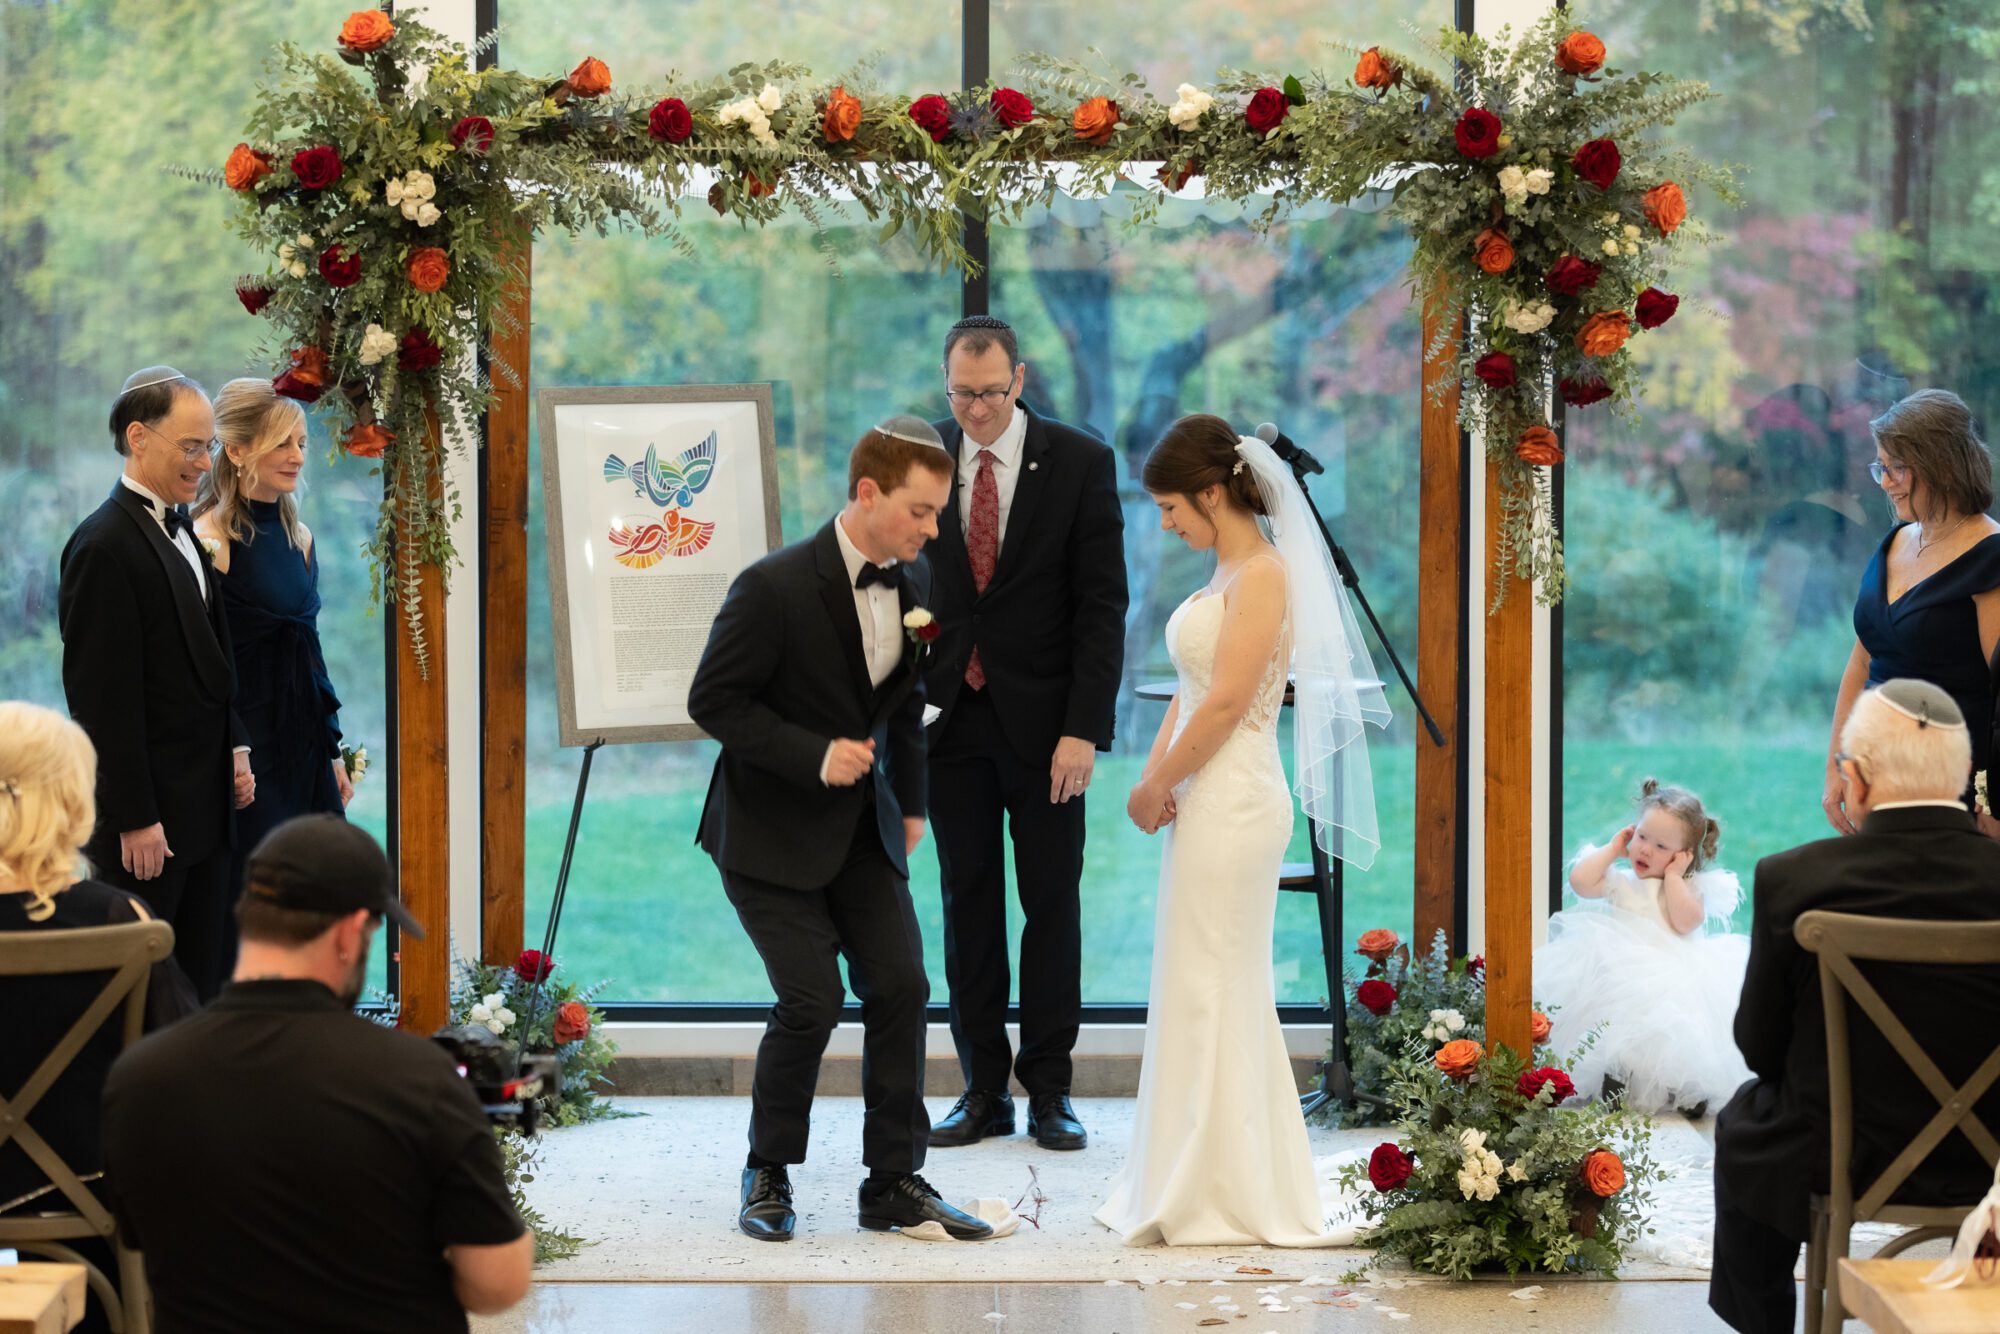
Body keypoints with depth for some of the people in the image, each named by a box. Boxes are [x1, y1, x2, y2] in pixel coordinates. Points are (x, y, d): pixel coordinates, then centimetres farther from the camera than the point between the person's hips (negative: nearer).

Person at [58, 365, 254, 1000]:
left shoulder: (182, 531, 13)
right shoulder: (105, 545, -16)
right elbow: (103, 697, -19)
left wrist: (234, 746, 12)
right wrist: (135, 820, -19)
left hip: (204, 802, 9)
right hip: (146, 810, -9)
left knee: (201, 985, 11)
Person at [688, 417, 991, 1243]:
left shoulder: (912, 584, 1)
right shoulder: (775, 587, -20)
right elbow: (712, 701, -17)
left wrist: (911, 804, 18)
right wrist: (813, 757, -24)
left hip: (862, 826, 6)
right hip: (771, 831, -6)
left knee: (900, 987, -4)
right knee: (811, 1001, -12)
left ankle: (896, 1183, 7)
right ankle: (768, 1176, 9)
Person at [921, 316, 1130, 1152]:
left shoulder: (1080, 463, -5)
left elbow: (1102, 605, -6)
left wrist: (1084, 729, -14)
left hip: (1043, 721, -2)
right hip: (952, 715, 2)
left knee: (1051, 903, 4)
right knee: (967, 903, 6)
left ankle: (1049, 1089, 12)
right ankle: (984, 1089, 14)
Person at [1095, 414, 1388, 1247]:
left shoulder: (1263, 573, -15)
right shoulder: (1228, 572, 13)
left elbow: (1227, 702, -19)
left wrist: (1156, 788, -11)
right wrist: (1157, 774, 0)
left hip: (1232, 803, -10)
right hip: (1205, 803, 10)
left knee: (1211, 993, -2)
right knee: (1207, 993, 13)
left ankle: (1214, 1200, 6)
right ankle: (1197, 1190, 21)